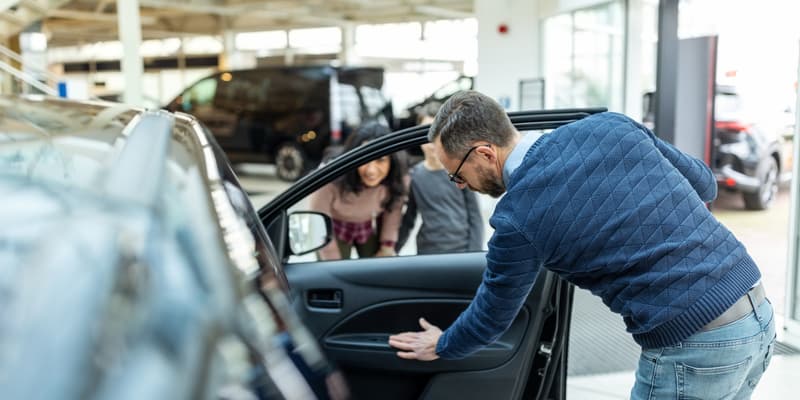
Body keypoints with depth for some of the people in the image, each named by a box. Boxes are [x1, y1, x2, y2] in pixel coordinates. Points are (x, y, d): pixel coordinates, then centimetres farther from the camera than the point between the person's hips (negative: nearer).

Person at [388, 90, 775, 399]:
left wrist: (441, 346, 25)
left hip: (693, 347, -7)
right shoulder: (609, 125, 2)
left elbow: (493, 313, 6)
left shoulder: (517, 218, -12)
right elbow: (703, 183, 13)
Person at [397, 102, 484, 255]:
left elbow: (475, 218, 0)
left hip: (461, 251, -1)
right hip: (427, 253, 1)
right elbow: (408, 220, 9)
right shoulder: (414, 176, 3)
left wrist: (474, 256, -6)